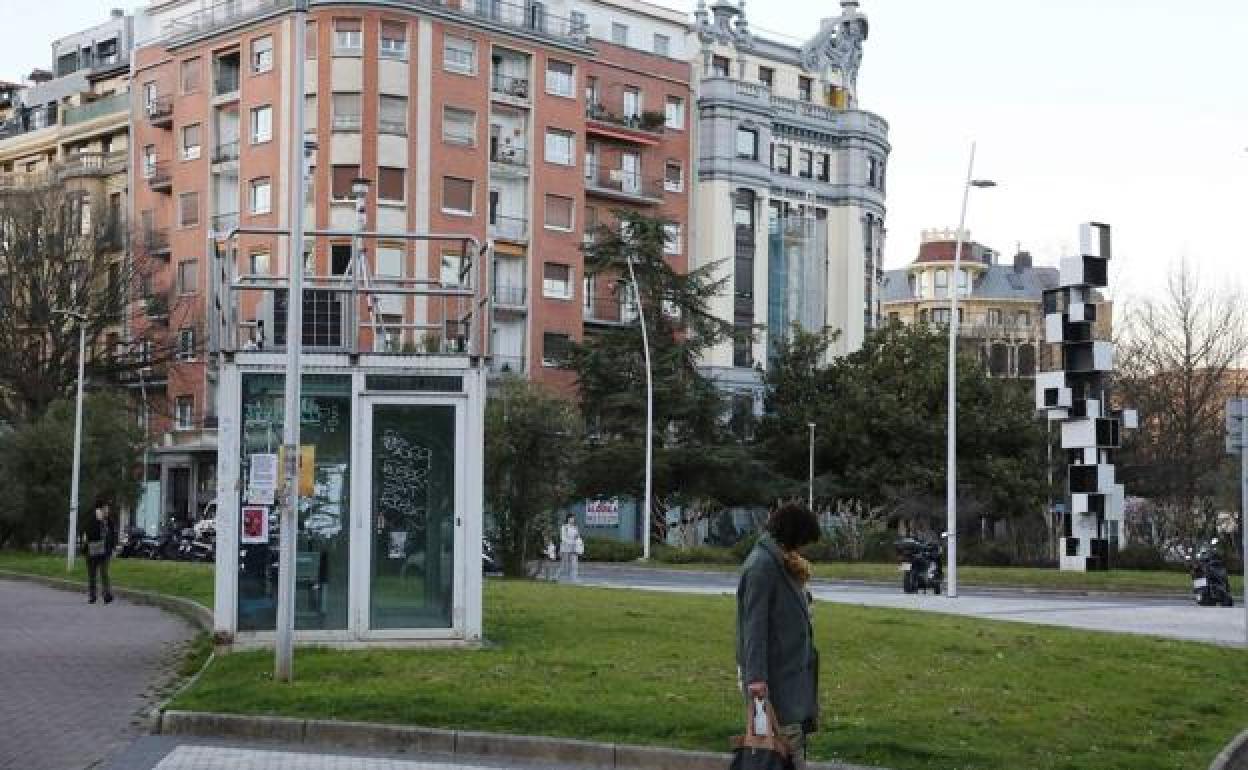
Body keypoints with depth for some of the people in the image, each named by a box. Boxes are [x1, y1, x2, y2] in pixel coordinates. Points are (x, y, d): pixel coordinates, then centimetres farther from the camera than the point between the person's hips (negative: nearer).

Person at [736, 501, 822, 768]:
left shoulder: (781, 560, 13)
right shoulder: (762, 565, -17)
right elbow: (755, 623, -21)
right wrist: (756, 675, -24)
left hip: (792, 665, 10)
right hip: (774, 671, -10)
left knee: (795, 734, 12)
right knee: (789, 735, -9)